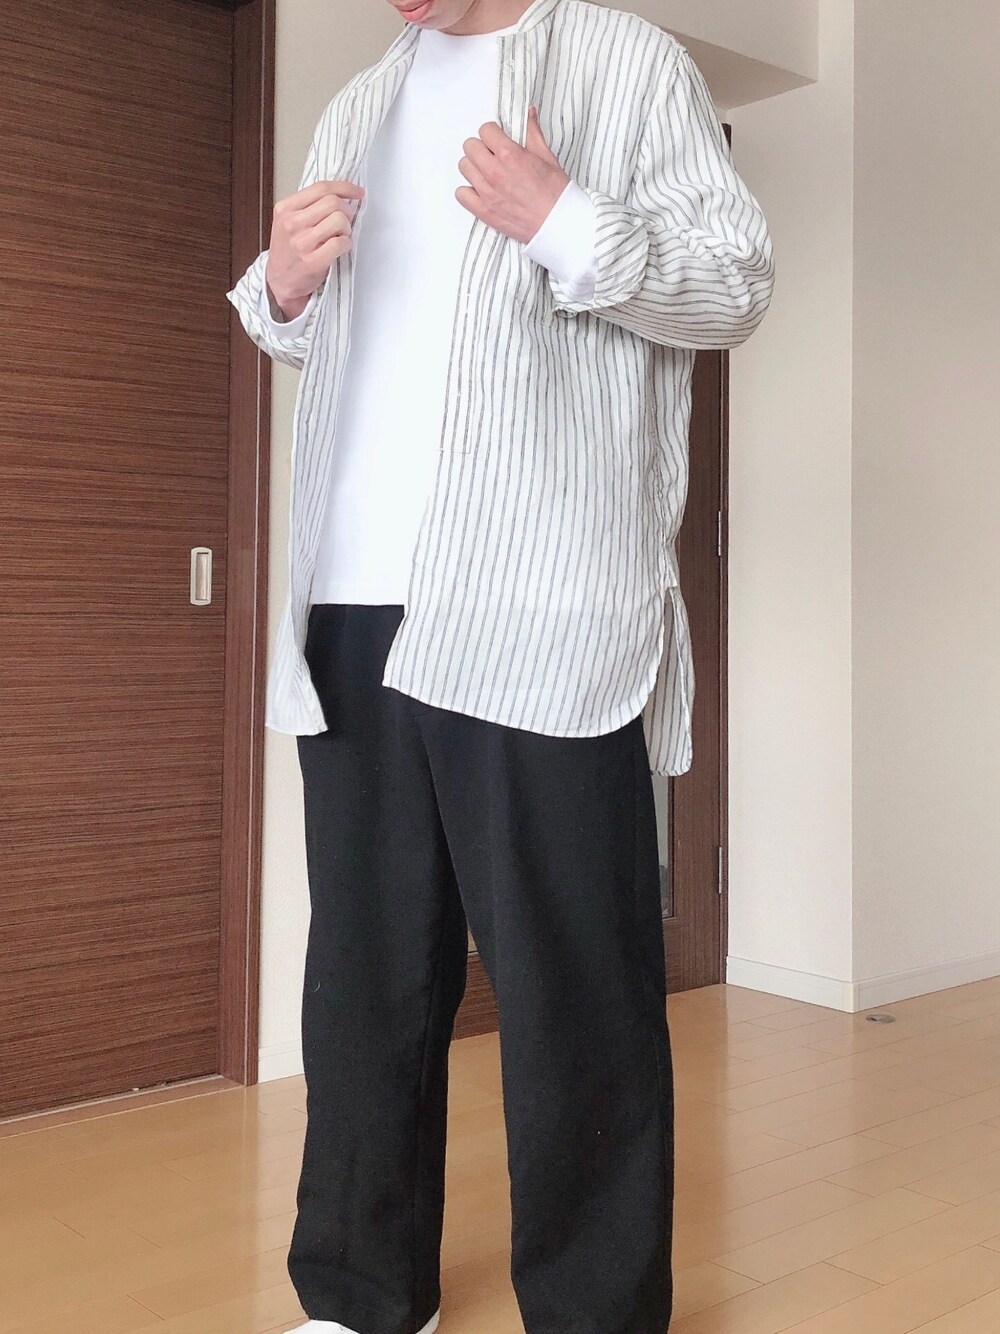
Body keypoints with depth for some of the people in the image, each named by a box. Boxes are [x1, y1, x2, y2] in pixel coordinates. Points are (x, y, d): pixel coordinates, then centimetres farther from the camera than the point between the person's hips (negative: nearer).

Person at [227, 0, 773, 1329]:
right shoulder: (357, 108, 24)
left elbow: (740, 278, 2)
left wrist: (567, 227, -14)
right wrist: (283, 288, 5)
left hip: (541, 618, -5)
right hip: (356, 610, 6)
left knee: (573, 987, -1)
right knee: (363, 971, 10)